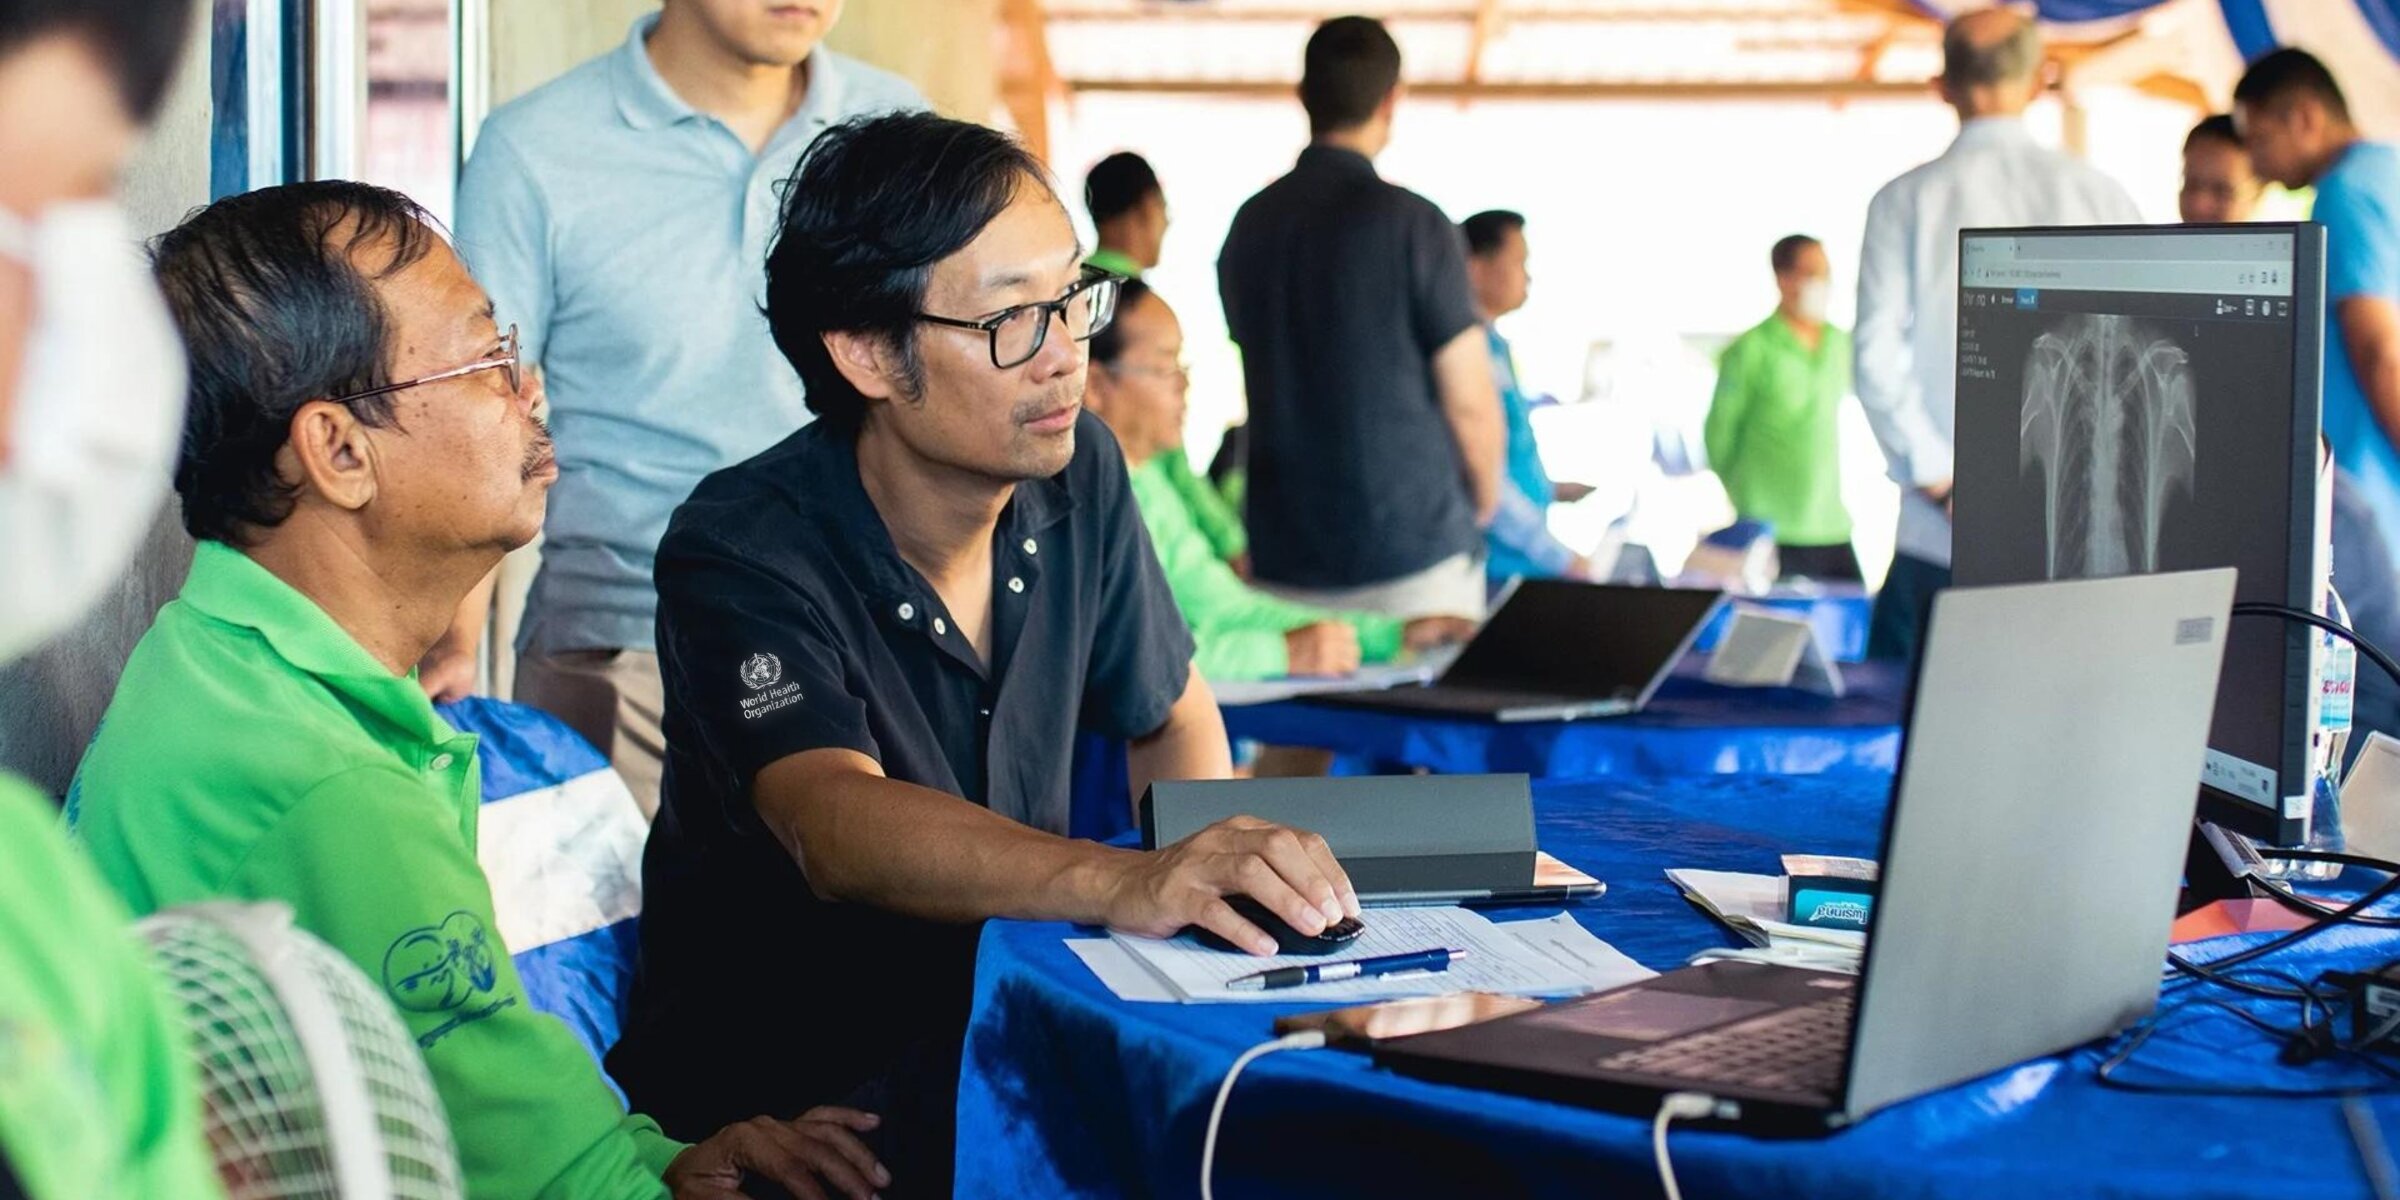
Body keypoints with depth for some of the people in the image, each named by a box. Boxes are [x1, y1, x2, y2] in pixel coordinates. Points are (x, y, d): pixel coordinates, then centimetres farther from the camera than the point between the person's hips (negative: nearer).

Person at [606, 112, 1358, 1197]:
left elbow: (1172, 715, 15)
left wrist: (1214, 874, -7)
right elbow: (836, 826, -36)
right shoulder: (740, 556, -19)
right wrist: (1121, 883, -54)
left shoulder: (1078, 471, 0)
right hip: (776, 1095, -6)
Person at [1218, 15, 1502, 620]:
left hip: (1283, 558, 5)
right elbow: (1471, 404, -11)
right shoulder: (1413, 224, -12)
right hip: (1414, 550, -5)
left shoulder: (1249, 224, 4)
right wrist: (1482, 505, 8)